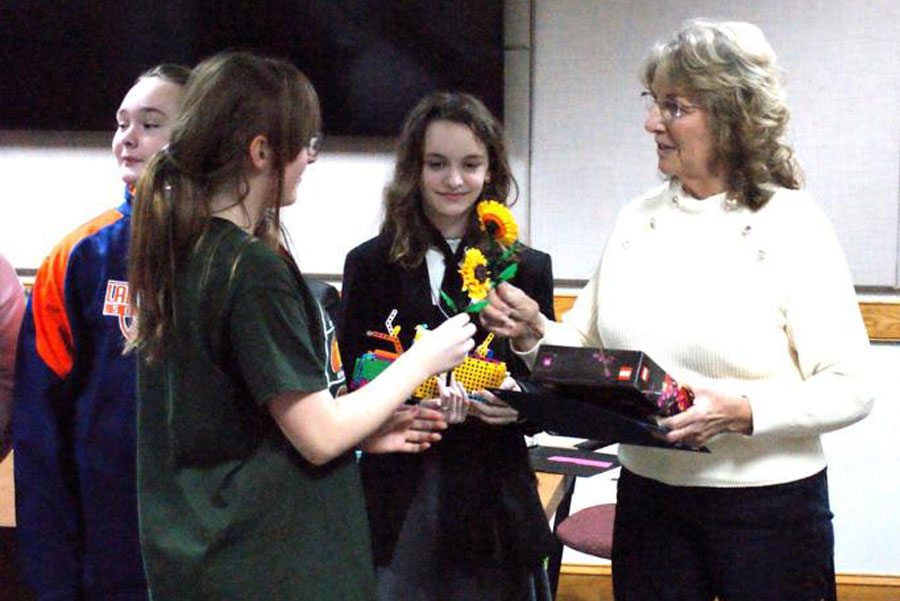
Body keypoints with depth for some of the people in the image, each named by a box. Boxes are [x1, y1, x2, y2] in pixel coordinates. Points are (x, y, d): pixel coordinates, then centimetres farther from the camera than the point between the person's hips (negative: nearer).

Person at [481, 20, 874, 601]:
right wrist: (533, 333, -8)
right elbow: (587, 345, 11)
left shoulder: (793, 224, -9)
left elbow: (849, 389, -12)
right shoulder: (637, 219, 6)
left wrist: (740, 412, -25)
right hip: (648, 495, 4)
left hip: (768, 506, -4)